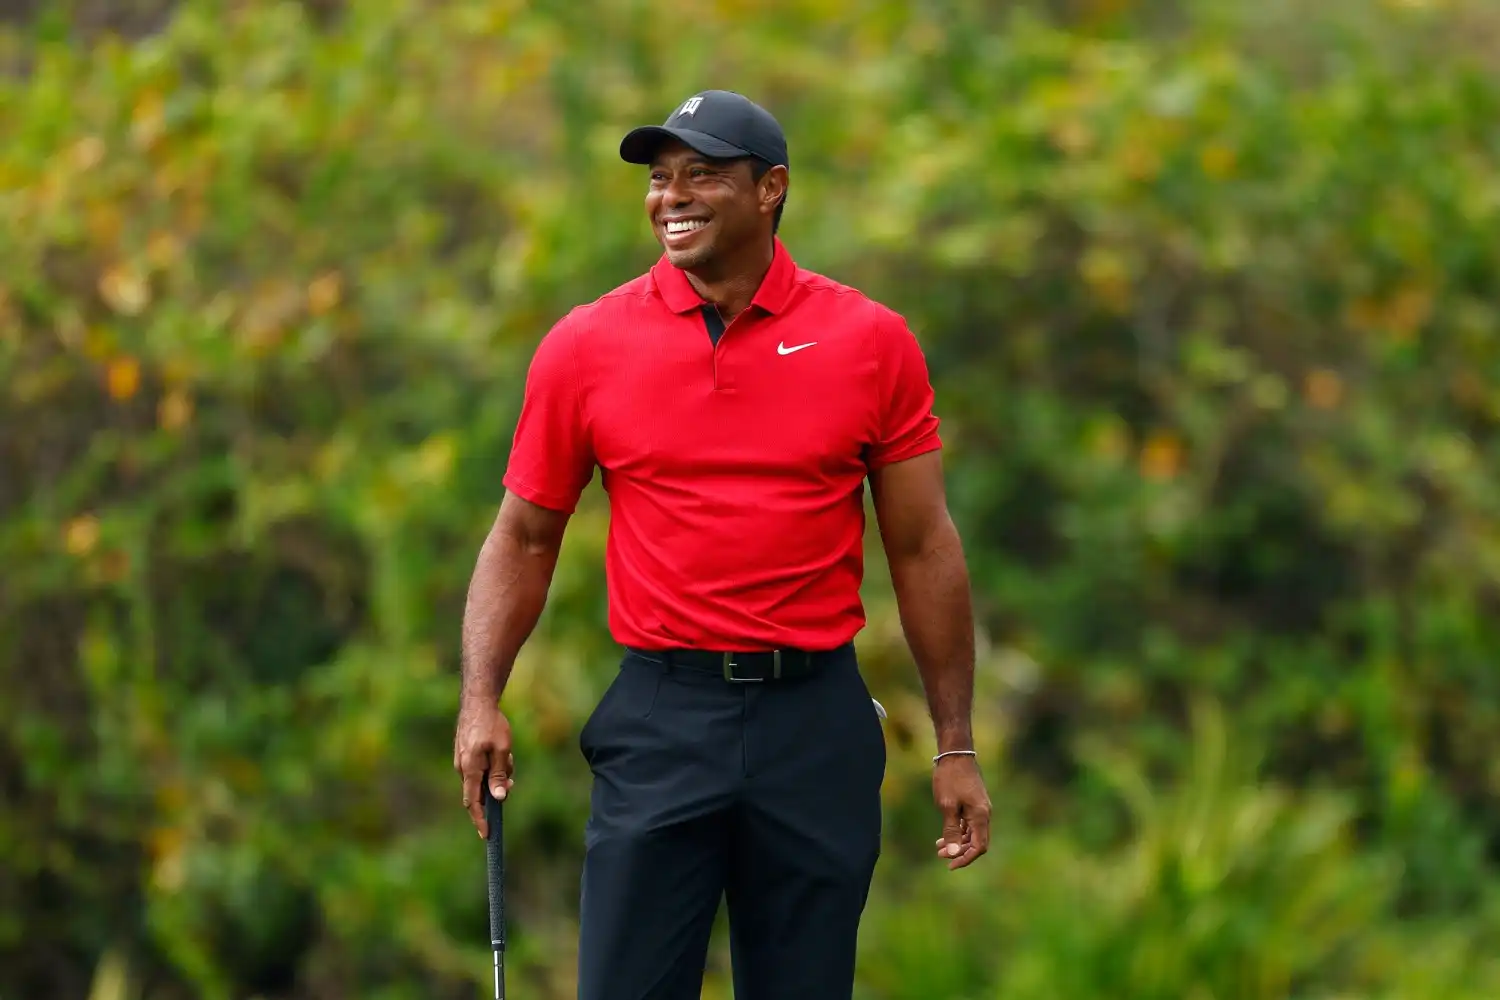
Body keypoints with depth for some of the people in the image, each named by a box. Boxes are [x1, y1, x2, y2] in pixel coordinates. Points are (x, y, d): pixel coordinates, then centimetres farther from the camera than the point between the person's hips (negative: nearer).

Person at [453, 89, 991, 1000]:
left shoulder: (871, 342, 0)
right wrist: (482, 701, -6)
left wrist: (956, 745, 3)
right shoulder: (584, 347, 0)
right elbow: (525, 536, 7)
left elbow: (923, 546, 4)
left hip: (817, 720, 0)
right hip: (661, 719, 0)